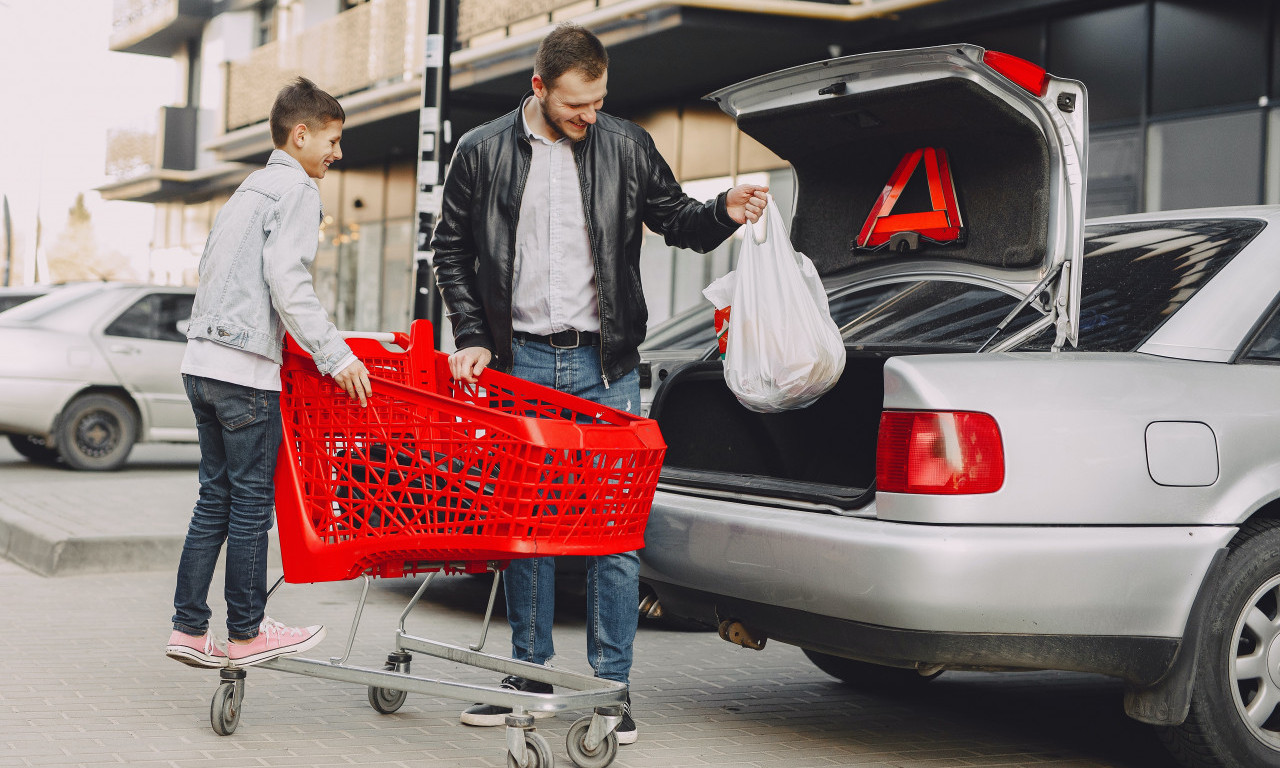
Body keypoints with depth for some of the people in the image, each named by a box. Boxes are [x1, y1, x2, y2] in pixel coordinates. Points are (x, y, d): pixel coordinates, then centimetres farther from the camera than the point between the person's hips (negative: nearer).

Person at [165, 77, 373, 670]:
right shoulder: (297, 188, -6)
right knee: (251, 499, -2)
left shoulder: (249, 189, 22)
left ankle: (189, 627, 12)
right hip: (245, 367, -9)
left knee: (216, 497, 11)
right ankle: (246, 633, 5)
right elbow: (286, 277, -18)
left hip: (203, 360, 9)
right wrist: (333, 355, -18)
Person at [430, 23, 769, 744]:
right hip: (521, 360, 1)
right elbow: (452, 251, 9)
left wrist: (725, 212, -9)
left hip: (604, 365, -1)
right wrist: (473, 339, 1)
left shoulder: (627, 147, 3)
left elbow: (677, 221, 12)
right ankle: (531, 676, 20)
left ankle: (612, 687, 6)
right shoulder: (483, 151, 3)